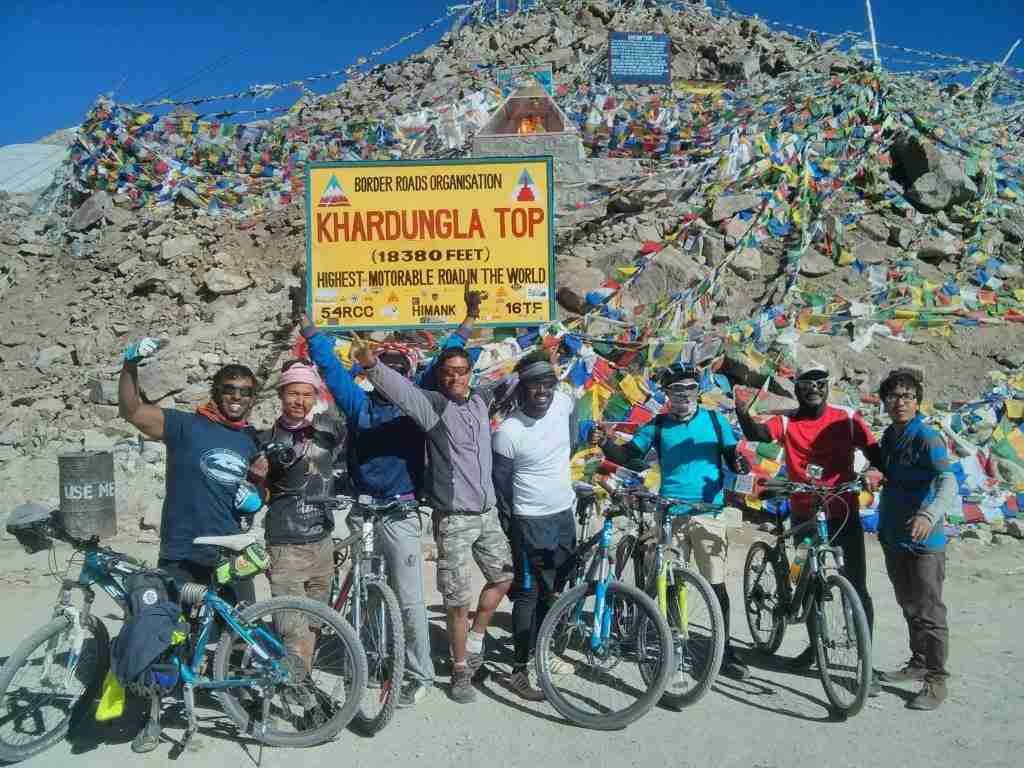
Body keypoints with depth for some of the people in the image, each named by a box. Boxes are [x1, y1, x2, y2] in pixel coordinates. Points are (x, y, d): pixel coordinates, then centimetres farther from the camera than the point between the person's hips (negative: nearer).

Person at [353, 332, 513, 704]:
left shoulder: (481, 401, 5)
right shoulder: (434, 406, -12)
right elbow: (403, 390, -33)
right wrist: (373, 366, -49)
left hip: (488, 513, 6)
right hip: (454, 519, -6)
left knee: (503, 577, 18)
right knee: (458, 600, 2)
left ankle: (475, 640, 37)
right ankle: (461, 671, 21)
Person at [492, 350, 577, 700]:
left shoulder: (564, 403, -8)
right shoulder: (508, 431, -22)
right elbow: (500, 480, -10)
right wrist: (513, 522, -2)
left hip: (565, 514, 6)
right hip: (531, 522, -6)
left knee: (553, 590, 19)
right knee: (528, 594, 0)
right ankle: (521, 669, 12)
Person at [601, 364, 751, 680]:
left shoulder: (714, 420, 6)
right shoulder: (657, 426, 6)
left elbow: (732, 456, 7)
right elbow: (627, 456, 2)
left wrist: (740, 464, -16)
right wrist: (604, 444, -17)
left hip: (709, 513, 0)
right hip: (670, 514, 1)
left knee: (716, 585, 1)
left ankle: (725, 650, 14)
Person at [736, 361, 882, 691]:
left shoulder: (846, 419, -2)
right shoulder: (786, 422, -2)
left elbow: (875, 453, -3)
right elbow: (757, 434, -21)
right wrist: (743, 415, -42)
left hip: (843, 513, -1)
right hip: (804, 516, 2)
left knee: (857, 587, -2)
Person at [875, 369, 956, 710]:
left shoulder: (927, 438, -15)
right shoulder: (889, 436, 8)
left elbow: (948, 483, -29)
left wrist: (929, 515, -46)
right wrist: (883, 526, 21)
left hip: (923, 541, -8)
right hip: (894, 538, 8)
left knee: (929, 612, 0)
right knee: (908, 607, 20)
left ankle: (936, 681, 11)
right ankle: (918, 663, 36)